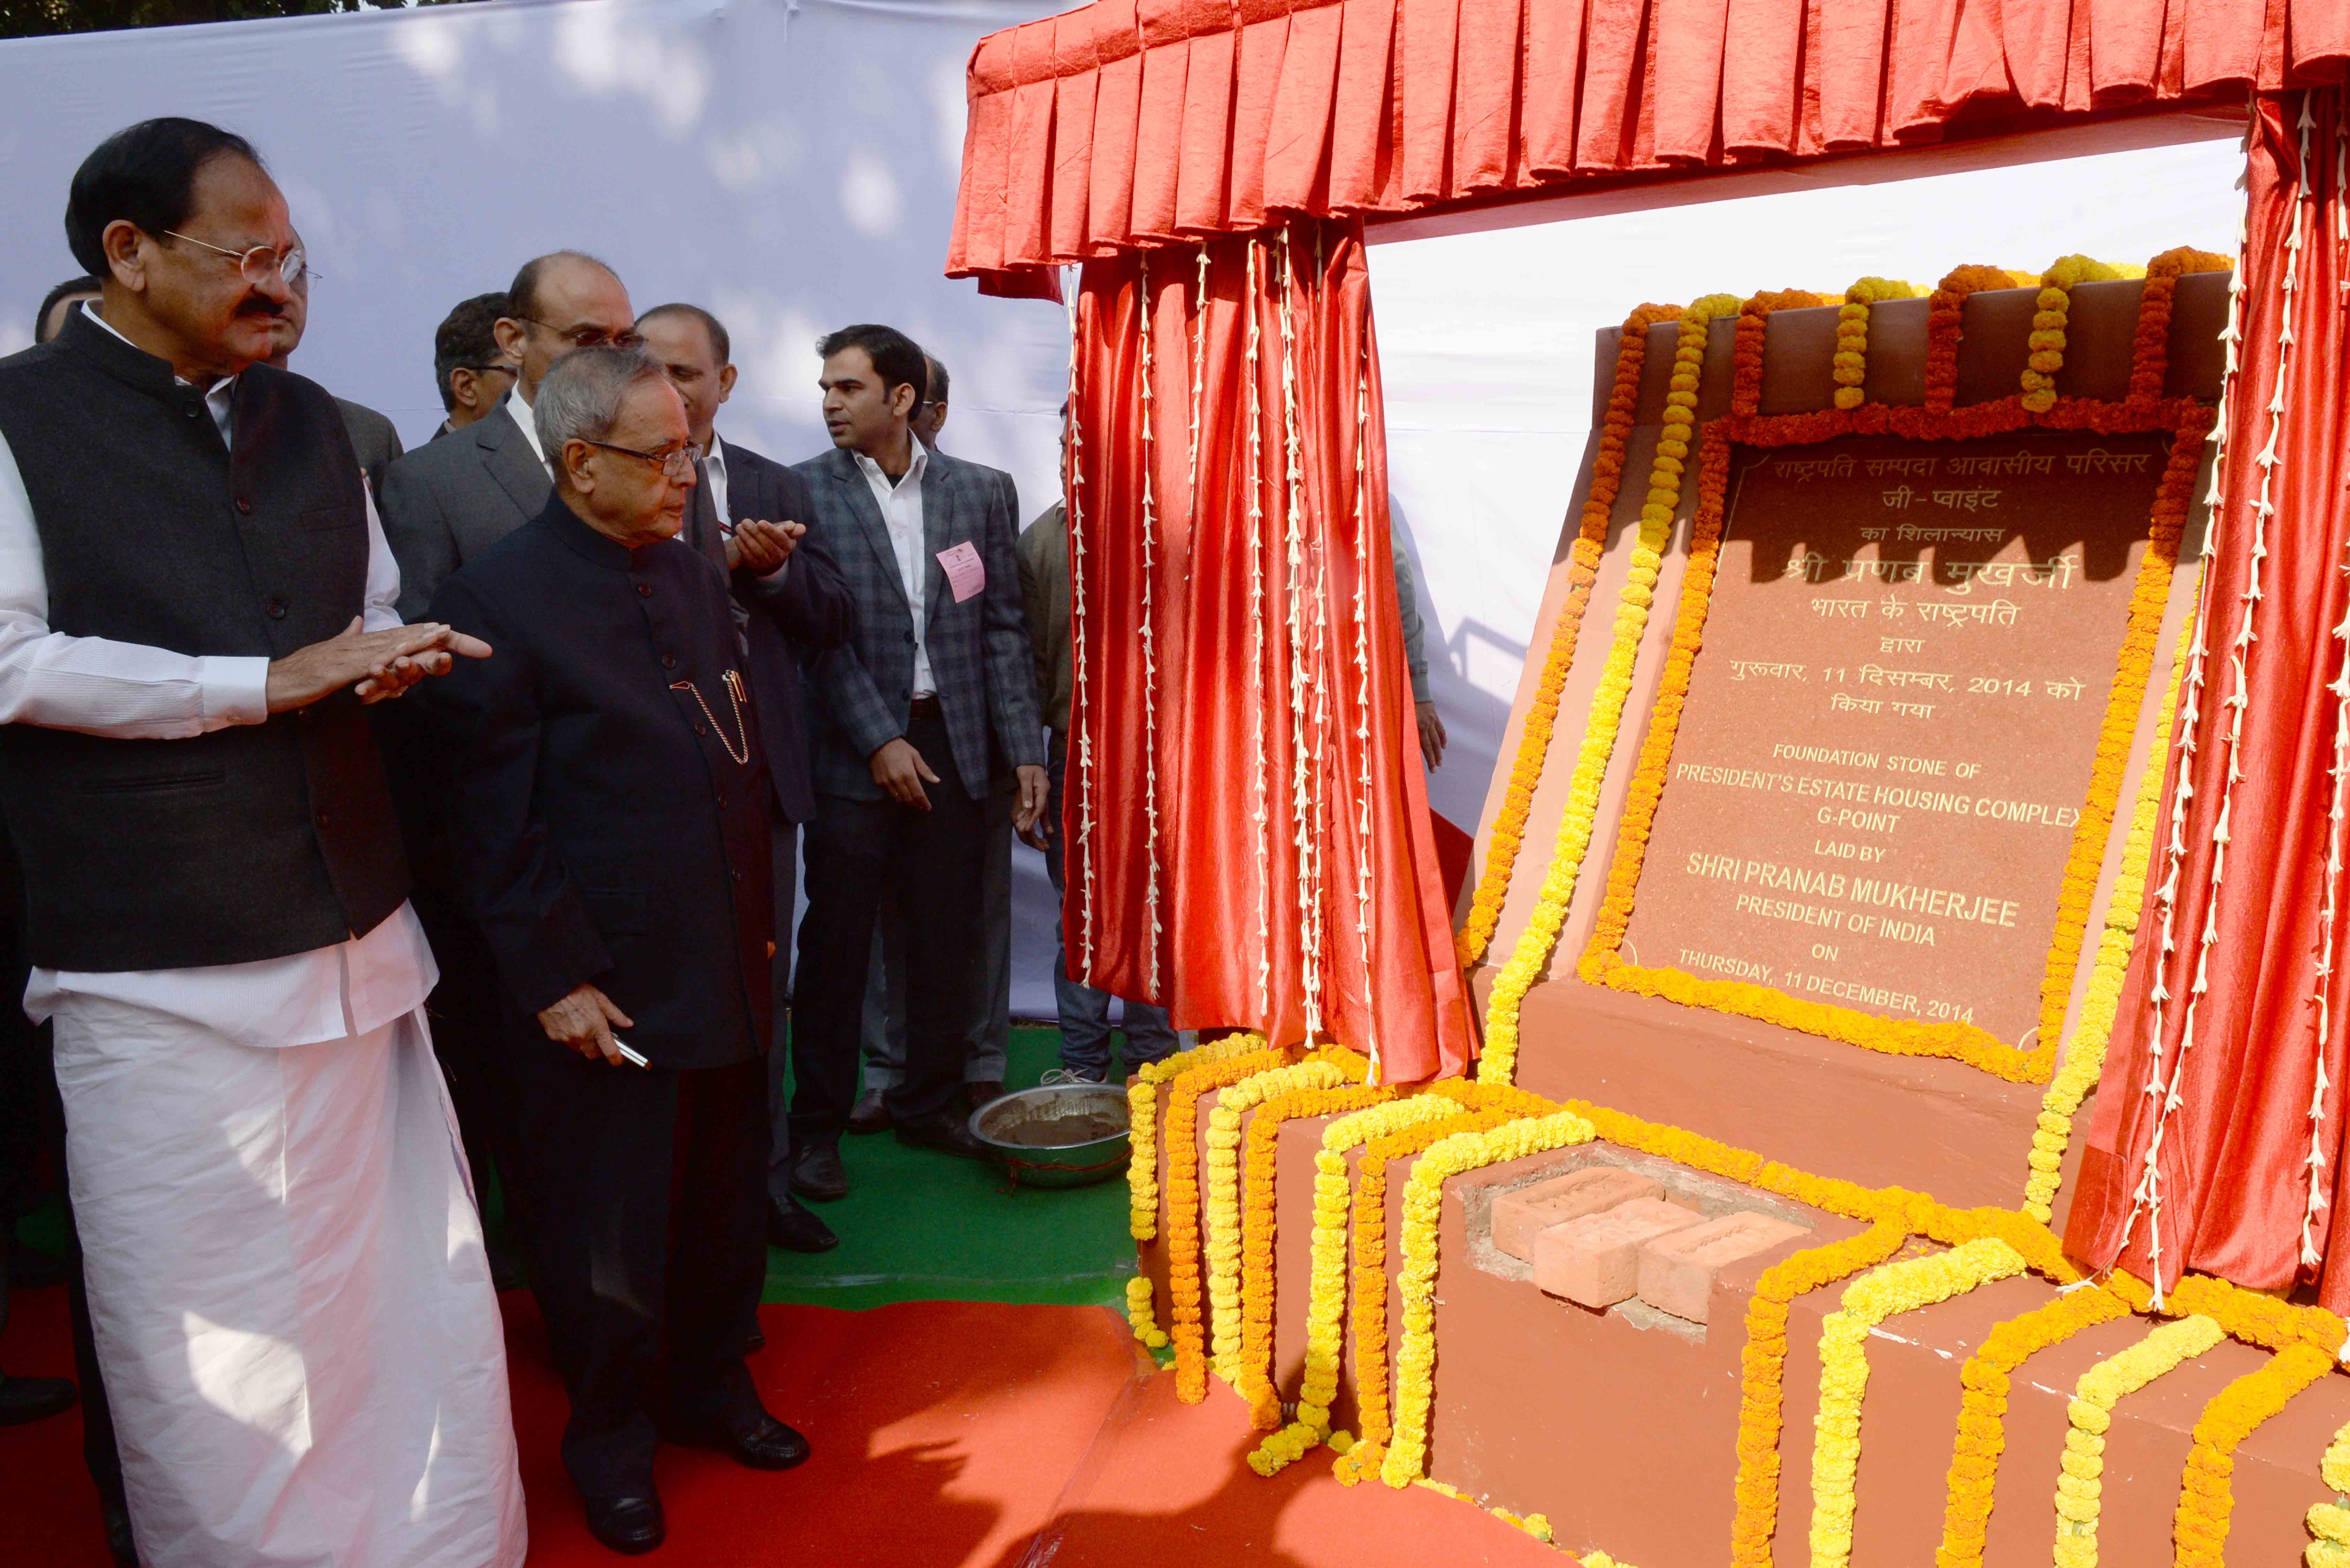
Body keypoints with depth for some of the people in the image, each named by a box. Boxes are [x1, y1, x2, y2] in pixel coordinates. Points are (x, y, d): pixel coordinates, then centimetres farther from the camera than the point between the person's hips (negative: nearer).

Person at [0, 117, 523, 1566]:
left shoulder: (311, 423, 14)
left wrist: (391, 661, 0)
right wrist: (270, 683, -14)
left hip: (358, 943, 5)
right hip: (162, 970, -5)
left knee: (415, 1301, 9)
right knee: (212, 1336, 5)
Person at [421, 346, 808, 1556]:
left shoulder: (696, 580, 9)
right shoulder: (494, 601, -12)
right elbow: (493, 821, -13)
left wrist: (760, 926, 13)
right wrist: (554, 980, -14)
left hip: (728, 977, 6)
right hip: (606, 993, -6)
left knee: (727, 1205, 18)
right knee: (608, 1237, 10)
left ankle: (710, 1386, 40)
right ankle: (608, 1434, 32)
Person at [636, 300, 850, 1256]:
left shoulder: (776, 489, 11)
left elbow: (831, 621, 6)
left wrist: (769, 567, -11)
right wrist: (719, 565, -23)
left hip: (757, 777, 4)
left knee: (759, 988, 14)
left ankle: (761, 1182, 29)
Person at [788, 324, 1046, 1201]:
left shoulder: (980, 493, 7)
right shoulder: (806, 493, -1)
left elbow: (1003, 628, 7)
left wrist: (1024, 750, 1)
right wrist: (879, 741, -12)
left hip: (954, 742, 3)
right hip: (854, 748, -2)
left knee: (946, 933, 9)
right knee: (838, 937, 2)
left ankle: (930, 1103, 25)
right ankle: (818, 1124, 15)